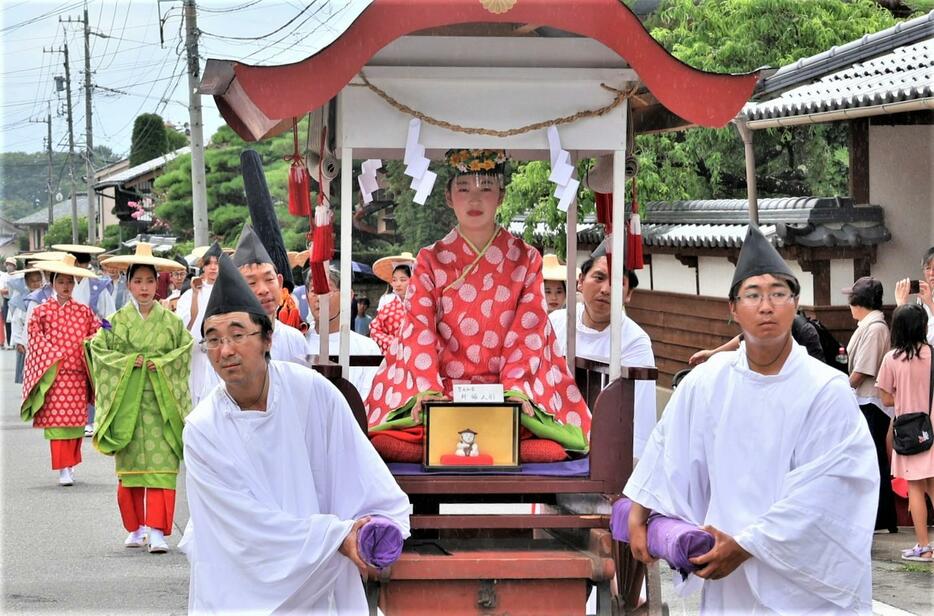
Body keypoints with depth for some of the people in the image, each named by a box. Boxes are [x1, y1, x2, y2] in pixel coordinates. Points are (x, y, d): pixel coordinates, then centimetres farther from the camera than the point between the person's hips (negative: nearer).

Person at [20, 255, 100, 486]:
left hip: (78, 376, 2)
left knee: (76, 422, 4)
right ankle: (63, 469, -4)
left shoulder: (83, 311, 9)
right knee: (56, 422, -5)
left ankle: (70, 464, 19)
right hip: (53, 377, -2)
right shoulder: (41, 312, 3)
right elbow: (35, 340, -1)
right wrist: (54, 358, -9)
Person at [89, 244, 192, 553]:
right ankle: (136, 528, 17)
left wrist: (161, 363, -10)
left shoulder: (171, 321, 5)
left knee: (161, 467, -9)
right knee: (130, 467, 5)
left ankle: (157, 531, -11)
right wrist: (127, 361, -11)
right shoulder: (116, 321, 4)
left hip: (162, 402, -1)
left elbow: (186, 349, 4)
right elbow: (98, 349, 1)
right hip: (126, 402, 1)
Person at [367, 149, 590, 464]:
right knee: (389, 442, -28)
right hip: (442, 389, 1)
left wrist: (516, 388, -15)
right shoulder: (430, 260, 10)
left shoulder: (526, 259, 10)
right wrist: (427, 388, -17)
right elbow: (419, 329, -1)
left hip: (506, 392, 0)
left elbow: (528, 332, 1)